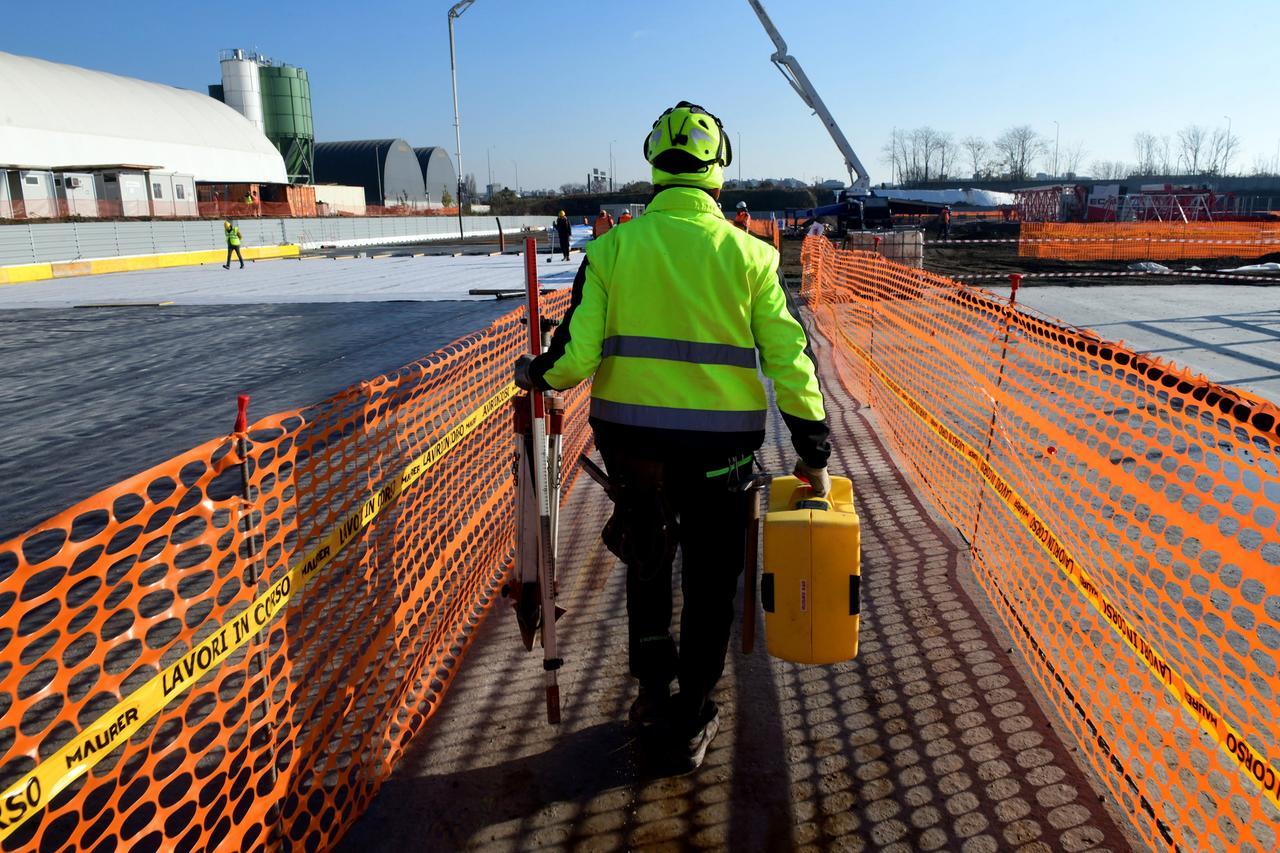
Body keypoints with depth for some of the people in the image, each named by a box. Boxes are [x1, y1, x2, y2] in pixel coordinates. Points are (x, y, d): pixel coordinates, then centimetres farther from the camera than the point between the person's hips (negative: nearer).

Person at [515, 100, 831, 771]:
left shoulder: (613, 247, -4)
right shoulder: (747, 253, -4)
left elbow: (576, 353, -8)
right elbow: (789, 358, -6)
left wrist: (536, 374, 14)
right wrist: (813, 451, 3)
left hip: (630, 435, 1)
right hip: (720, 443, -1)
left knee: (646, 557, 26)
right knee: (711, 577, 15)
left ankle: (654, 689, 32)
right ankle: (690, 723, 27)